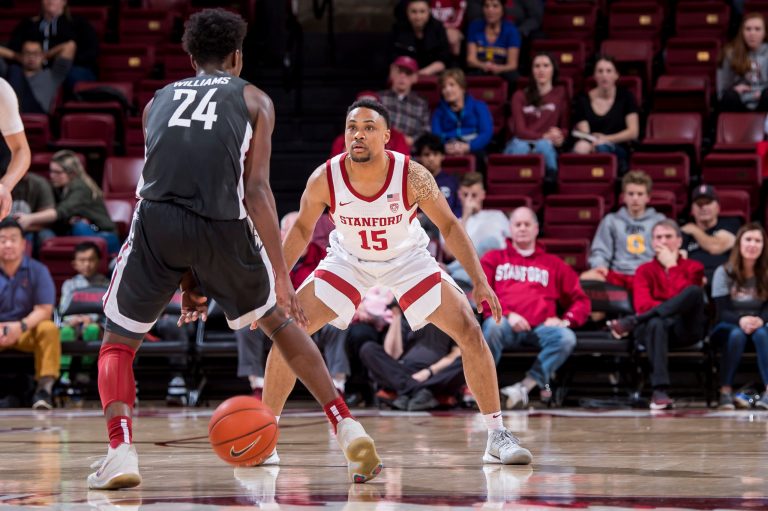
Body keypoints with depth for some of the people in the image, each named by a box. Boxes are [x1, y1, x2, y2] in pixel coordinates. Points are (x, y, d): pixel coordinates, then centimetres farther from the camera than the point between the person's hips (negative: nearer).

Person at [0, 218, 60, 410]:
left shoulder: (38, 270, -3)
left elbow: (44, 310, -9)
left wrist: (21, 326, -28)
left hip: (28, 331, 0)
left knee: (49, 329, -32)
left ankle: (45, 386, -31)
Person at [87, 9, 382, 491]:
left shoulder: (160, 100, 27)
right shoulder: (253, 99, 18)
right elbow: (256, 189, 4)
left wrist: (185, 279, 34)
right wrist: (281, 275, 0)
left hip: (157, 218, 1)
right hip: (223, 225, -1)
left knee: (118, 343, 17)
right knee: (281, 322, 23)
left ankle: (121, 451, -4)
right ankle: (349, 429, 17)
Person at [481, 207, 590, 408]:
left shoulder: (553, 264, 26)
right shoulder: (494, 259, 23)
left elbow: (581, 301, 19)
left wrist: (565, 320, -3)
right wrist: (506, 314, -11)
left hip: (540, 328, 1)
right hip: (506, 325, -1)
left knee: (566, 338, -31)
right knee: (493, 325, -38)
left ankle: (526, 386, -33)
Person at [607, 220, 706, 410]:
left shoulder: (693, 267, 14)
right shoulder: (645, 270, 16)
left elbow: (685, 296, -6)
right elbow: (642, 305, -3)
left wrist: (672, 266, -1)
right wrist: (672, 309, -18)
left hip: (685, 329, 0)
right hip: (655, 329, 0)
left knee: (695, 291, -30)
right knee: (656, 323, -40)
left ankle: (629, 323, -33)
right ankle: (660, 392, -49)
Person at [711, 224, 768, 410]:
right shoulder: (724, 272, -3)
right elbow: (722, 311, -11)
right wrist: (741, 320, -33)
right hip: (727, 326, -1)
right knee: (737, 334, -36)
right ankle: (726, 392, -33)